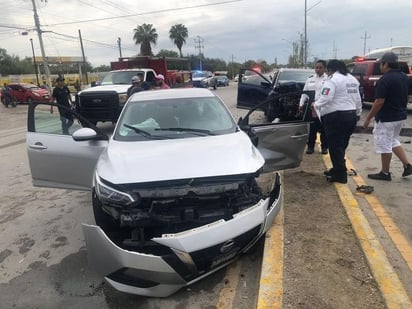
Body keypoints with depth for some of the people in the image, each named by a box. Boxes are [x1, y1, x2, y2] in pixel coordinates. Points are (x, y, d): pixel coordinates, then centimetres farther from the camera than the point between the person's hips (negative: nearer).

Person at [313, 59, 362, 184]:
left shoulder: (332, 79, -11)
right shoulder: (352, 79, 16)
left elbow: (326, 98, -22)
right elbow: (358, 99, 21)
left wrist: (316, 104, -6)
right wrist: (358, 112, 31)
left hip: (336, 117, -9)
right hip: (350, 115, 9)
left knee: (335, 146, -2)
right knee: (341, 145, 16)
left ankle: (340, 175, 2)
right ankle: (337, 170, 26)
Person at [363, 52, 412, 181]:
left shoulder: (385, 80, -19)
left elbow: (379, 102, -22)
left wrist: (368, 118, -14)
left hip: (386, 118, -9)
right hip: (401, 116, 9)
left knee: (384, 145, 3)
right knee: (394, 141, 24)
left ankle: (385, 173, 14)